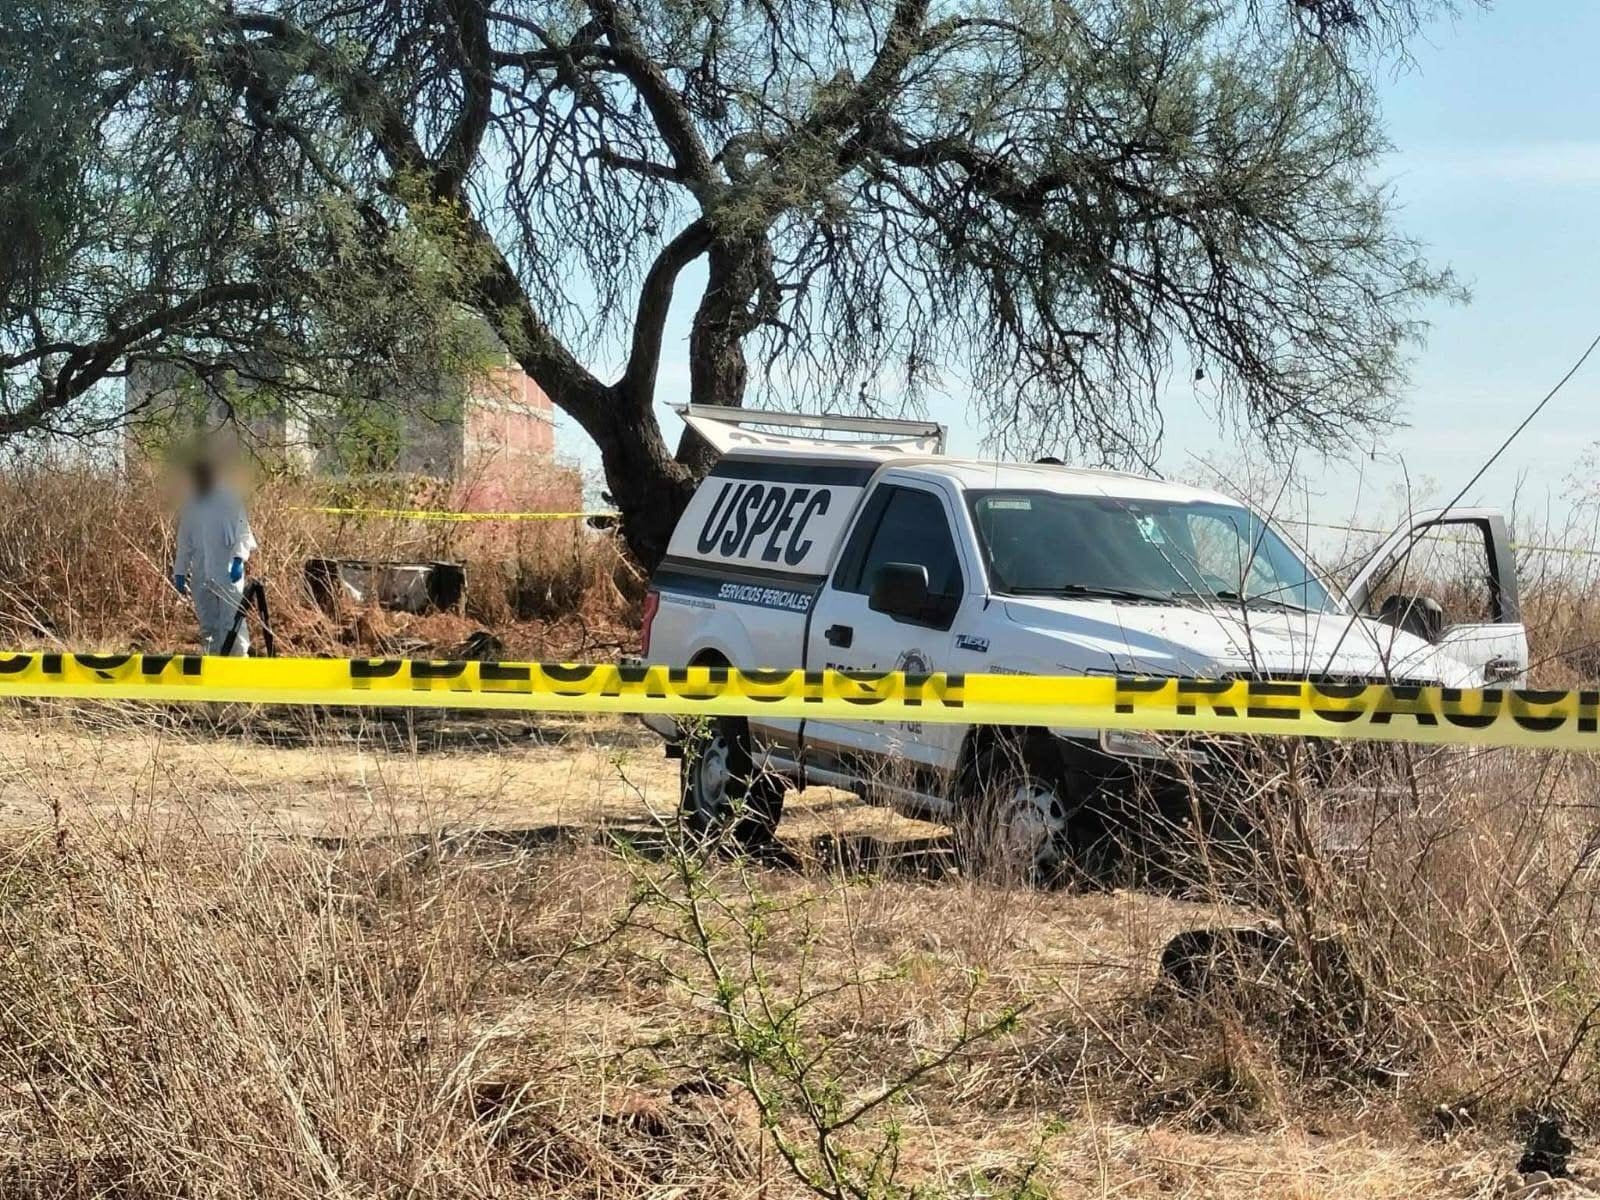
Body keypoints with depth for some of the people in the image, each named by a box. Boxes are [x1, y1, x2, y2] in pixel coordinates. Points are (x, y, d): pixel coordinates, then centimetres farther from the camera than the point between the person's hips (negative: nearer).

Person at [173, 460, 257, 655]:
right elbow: (184, 543, 17)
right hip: (201, 576, 4)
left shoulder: (229, 501, 0)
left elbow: (243, 533, -4)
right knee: (208, 626, 7)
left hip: (229, 573, -4)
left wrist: (239, 559, -19)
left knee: (232, 624, -10)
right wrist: (179, 572, 13)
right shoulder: (190, 506, 12)